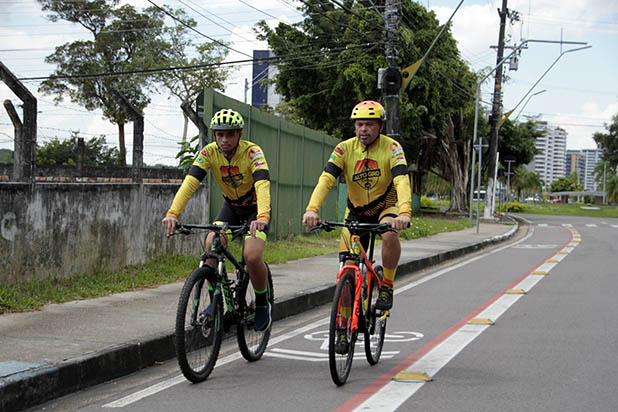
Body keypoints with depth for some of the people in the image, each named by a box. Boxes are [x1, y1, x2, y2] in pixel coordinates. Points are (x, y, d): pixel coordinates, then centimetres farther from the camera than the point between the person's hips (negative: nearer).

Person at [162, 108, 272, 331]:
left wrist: (262, 218, -60)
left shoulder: (252, 152, -27)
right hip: (231, 207, 4)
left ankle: (262, 303, 3)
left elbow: (262, 185, -42)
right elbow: (190, 182, -29)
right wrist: (173, 213, -44)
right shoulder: (209, 152, -17)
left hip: (255, 209, -4)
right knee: (211, 246, -21)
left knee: (252, 257, -24)